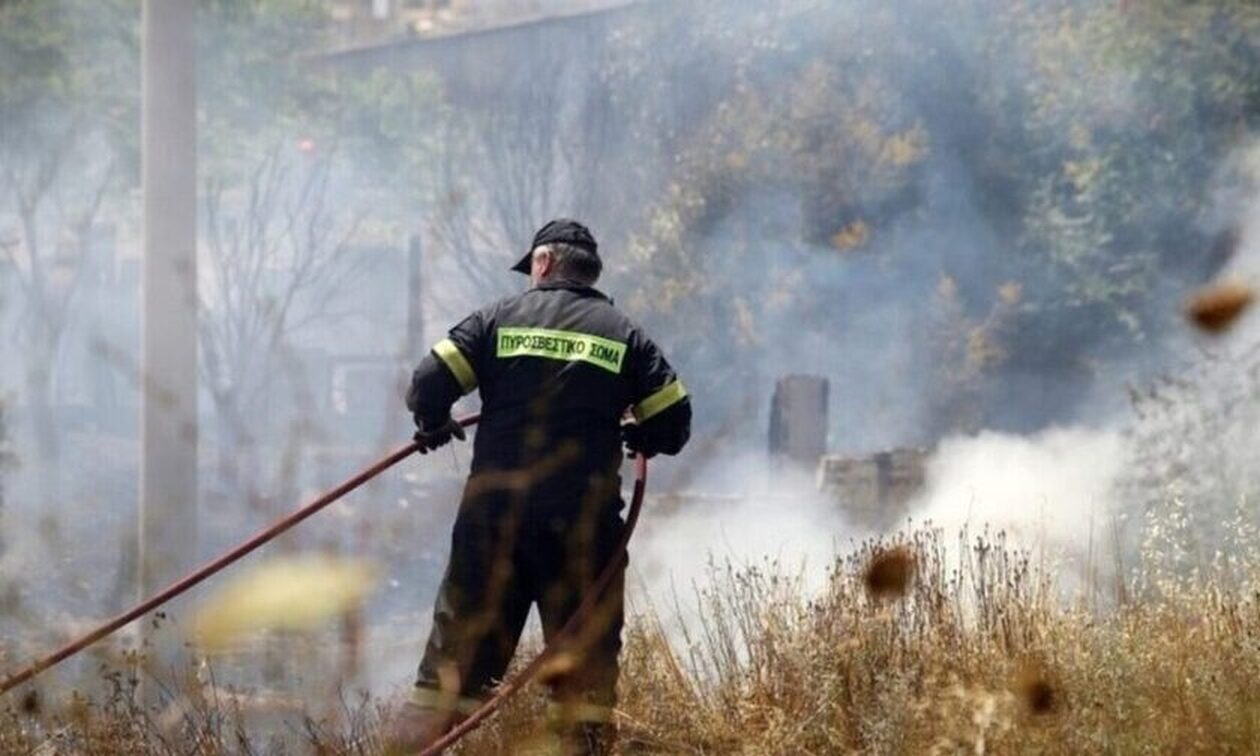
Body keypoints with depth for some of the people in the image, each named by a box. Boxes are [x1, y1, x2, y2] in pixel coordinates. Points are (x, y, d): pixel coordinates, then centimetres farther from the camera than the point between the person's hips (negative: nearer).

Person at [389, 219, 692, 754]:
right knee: (586, 660, 5)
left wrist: (434, 427, 20)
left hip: (494, 515, 0)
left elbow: (428, 385, -2)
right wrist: (626, 433, 26)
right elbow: (673, 424, 5)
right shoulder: (624, 334, 8)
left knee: (458, 650, 5)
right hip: (585, 525, 0)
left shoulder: (502, 318, 5)